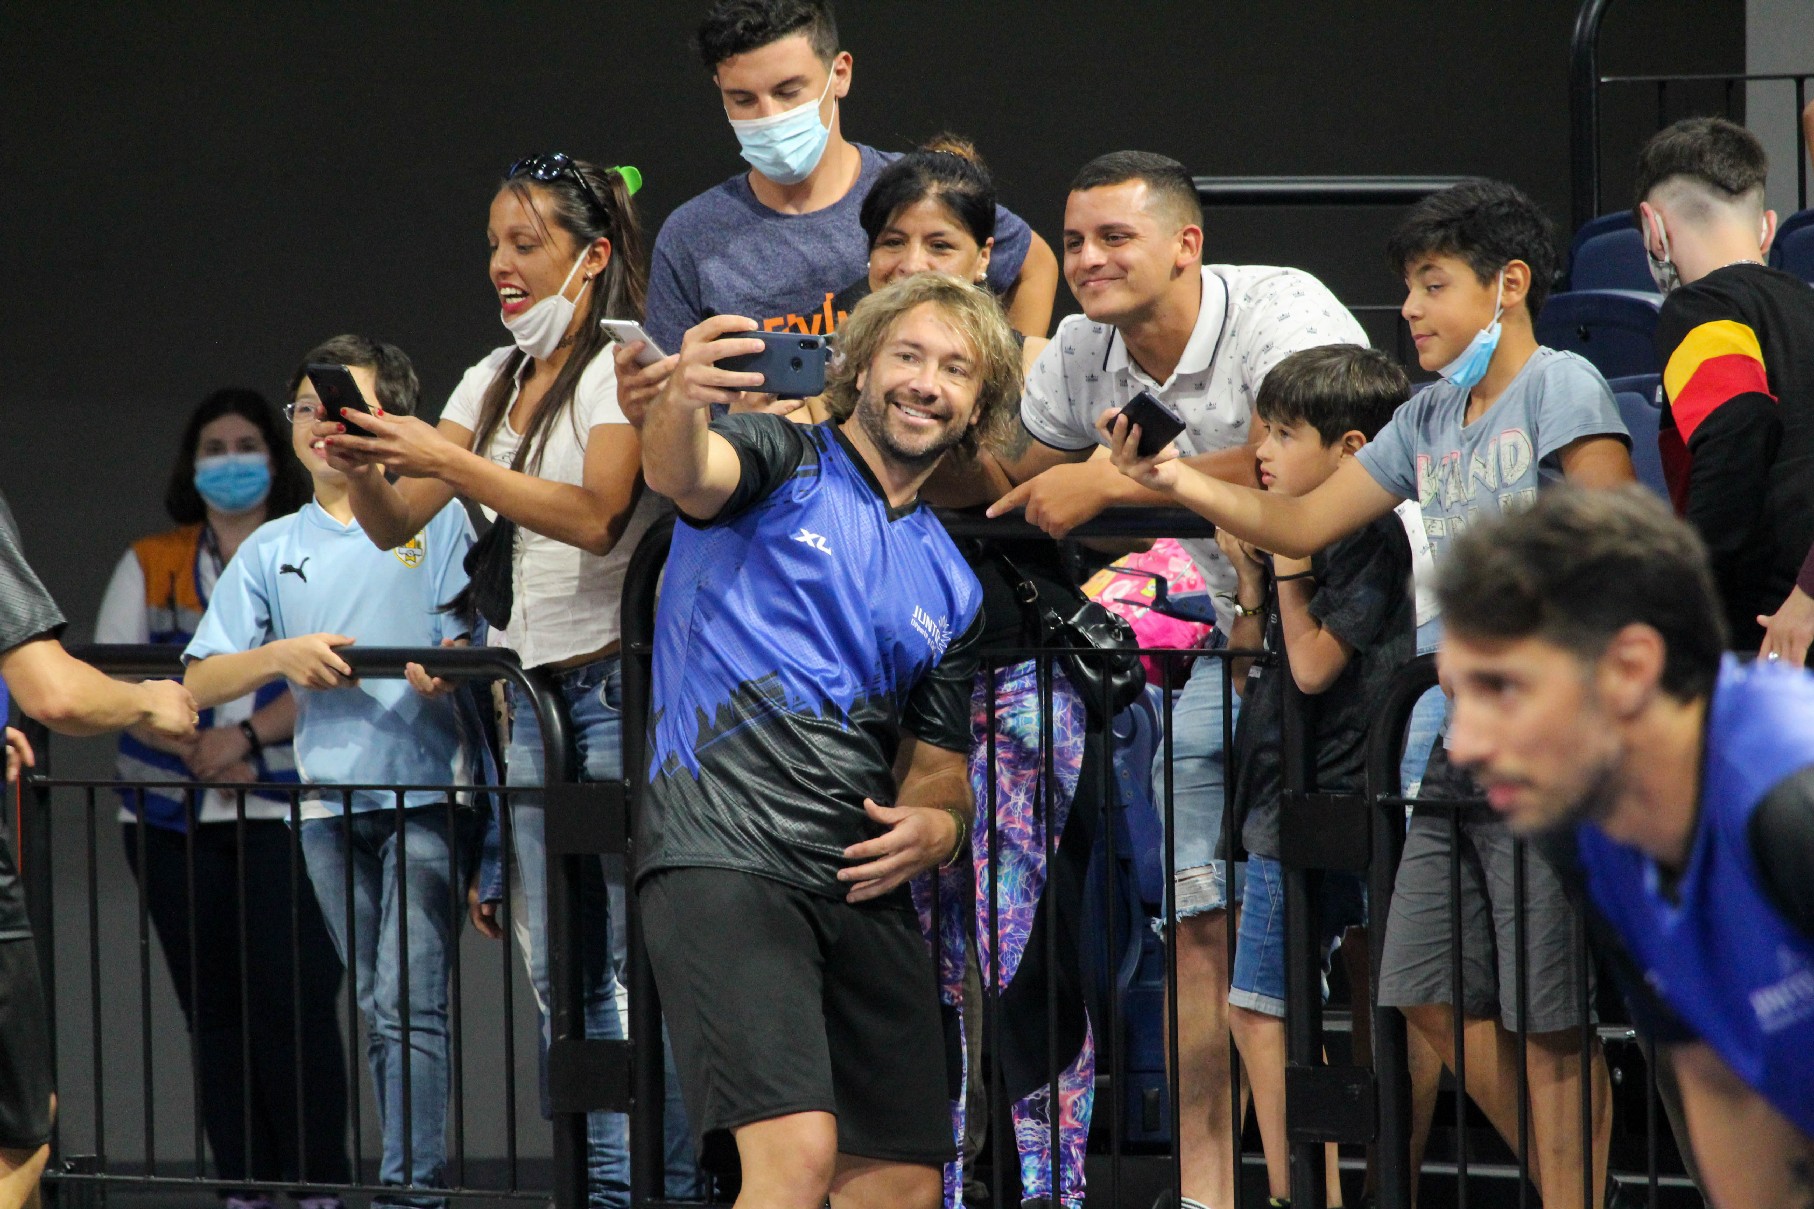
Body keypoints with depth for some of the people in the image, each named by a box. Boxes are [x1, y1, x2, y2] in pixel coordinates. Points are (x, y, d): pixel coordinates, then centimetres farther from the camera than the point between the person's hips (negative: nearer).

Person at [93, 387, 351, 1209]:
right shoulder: (149, 565, 14)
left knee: (293, 1001, -13)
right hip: (174, 817, 3)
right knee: (212, 1009, 3)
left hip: (287, 810, -3)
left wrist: (245, 737, -16)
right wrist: (195, 749, -12)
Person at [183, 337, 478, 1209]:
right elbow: (201, 682, 12)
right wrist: (281, 656, -6)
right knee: (376, 1010, 7)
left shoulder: (439, 522, 4)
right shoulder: (274, 549, 15)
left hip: (427, 788, -5)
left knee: (410, 1001, -13)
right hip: (329, 801, 5)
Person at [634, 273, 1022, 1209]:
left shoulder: (952, 589, 21)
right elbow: (679, 474, -21)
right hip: (724, 859, -7)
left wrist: (938, 827, 0)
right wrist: (681, 405, -46)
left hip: (863, 887, 7)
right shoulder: (783, 464, 3)